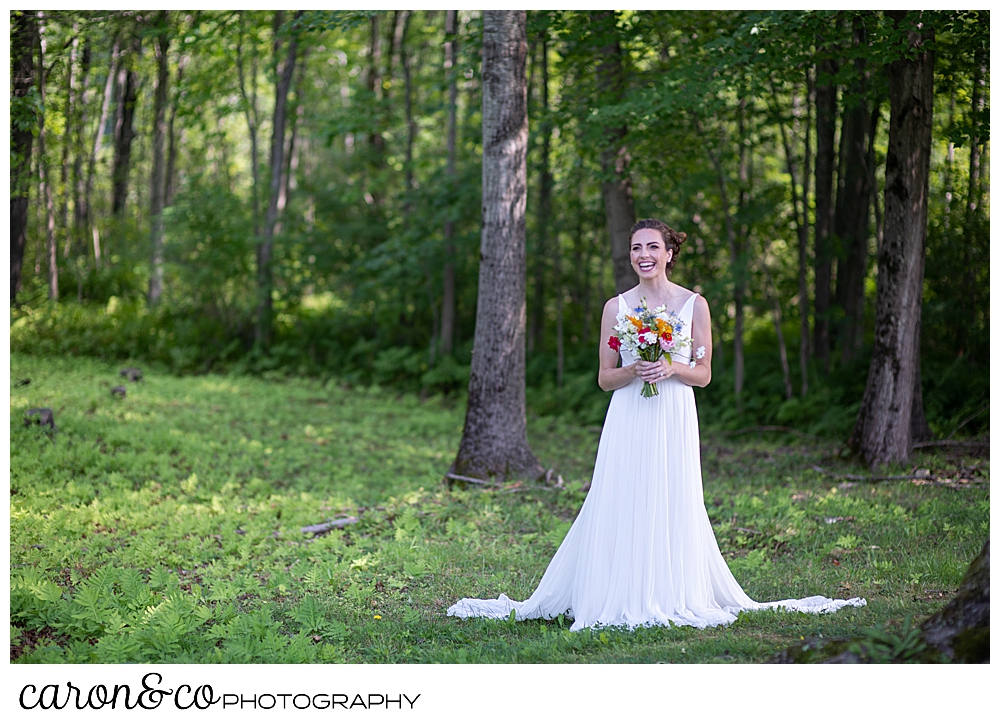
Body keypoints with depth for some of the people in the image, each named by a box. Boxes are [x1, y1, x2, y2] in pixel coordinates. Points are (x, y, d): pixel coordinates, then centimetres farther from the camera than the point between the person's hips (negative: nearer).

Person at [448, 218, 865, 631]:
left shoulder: (694, 305, 4)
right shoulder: (616, 307, 6)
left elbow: (703, 374, 6)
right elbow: (605, 378, 7)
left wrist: (671, 368, -13)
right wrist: (634, 371, -13)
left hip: (674, 420, 0)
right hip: (627, 422, 1)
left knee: (673, 507, -1)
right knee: (622, 507, -3)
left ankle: (671, 599, 10)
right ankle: (622, 600, 4)